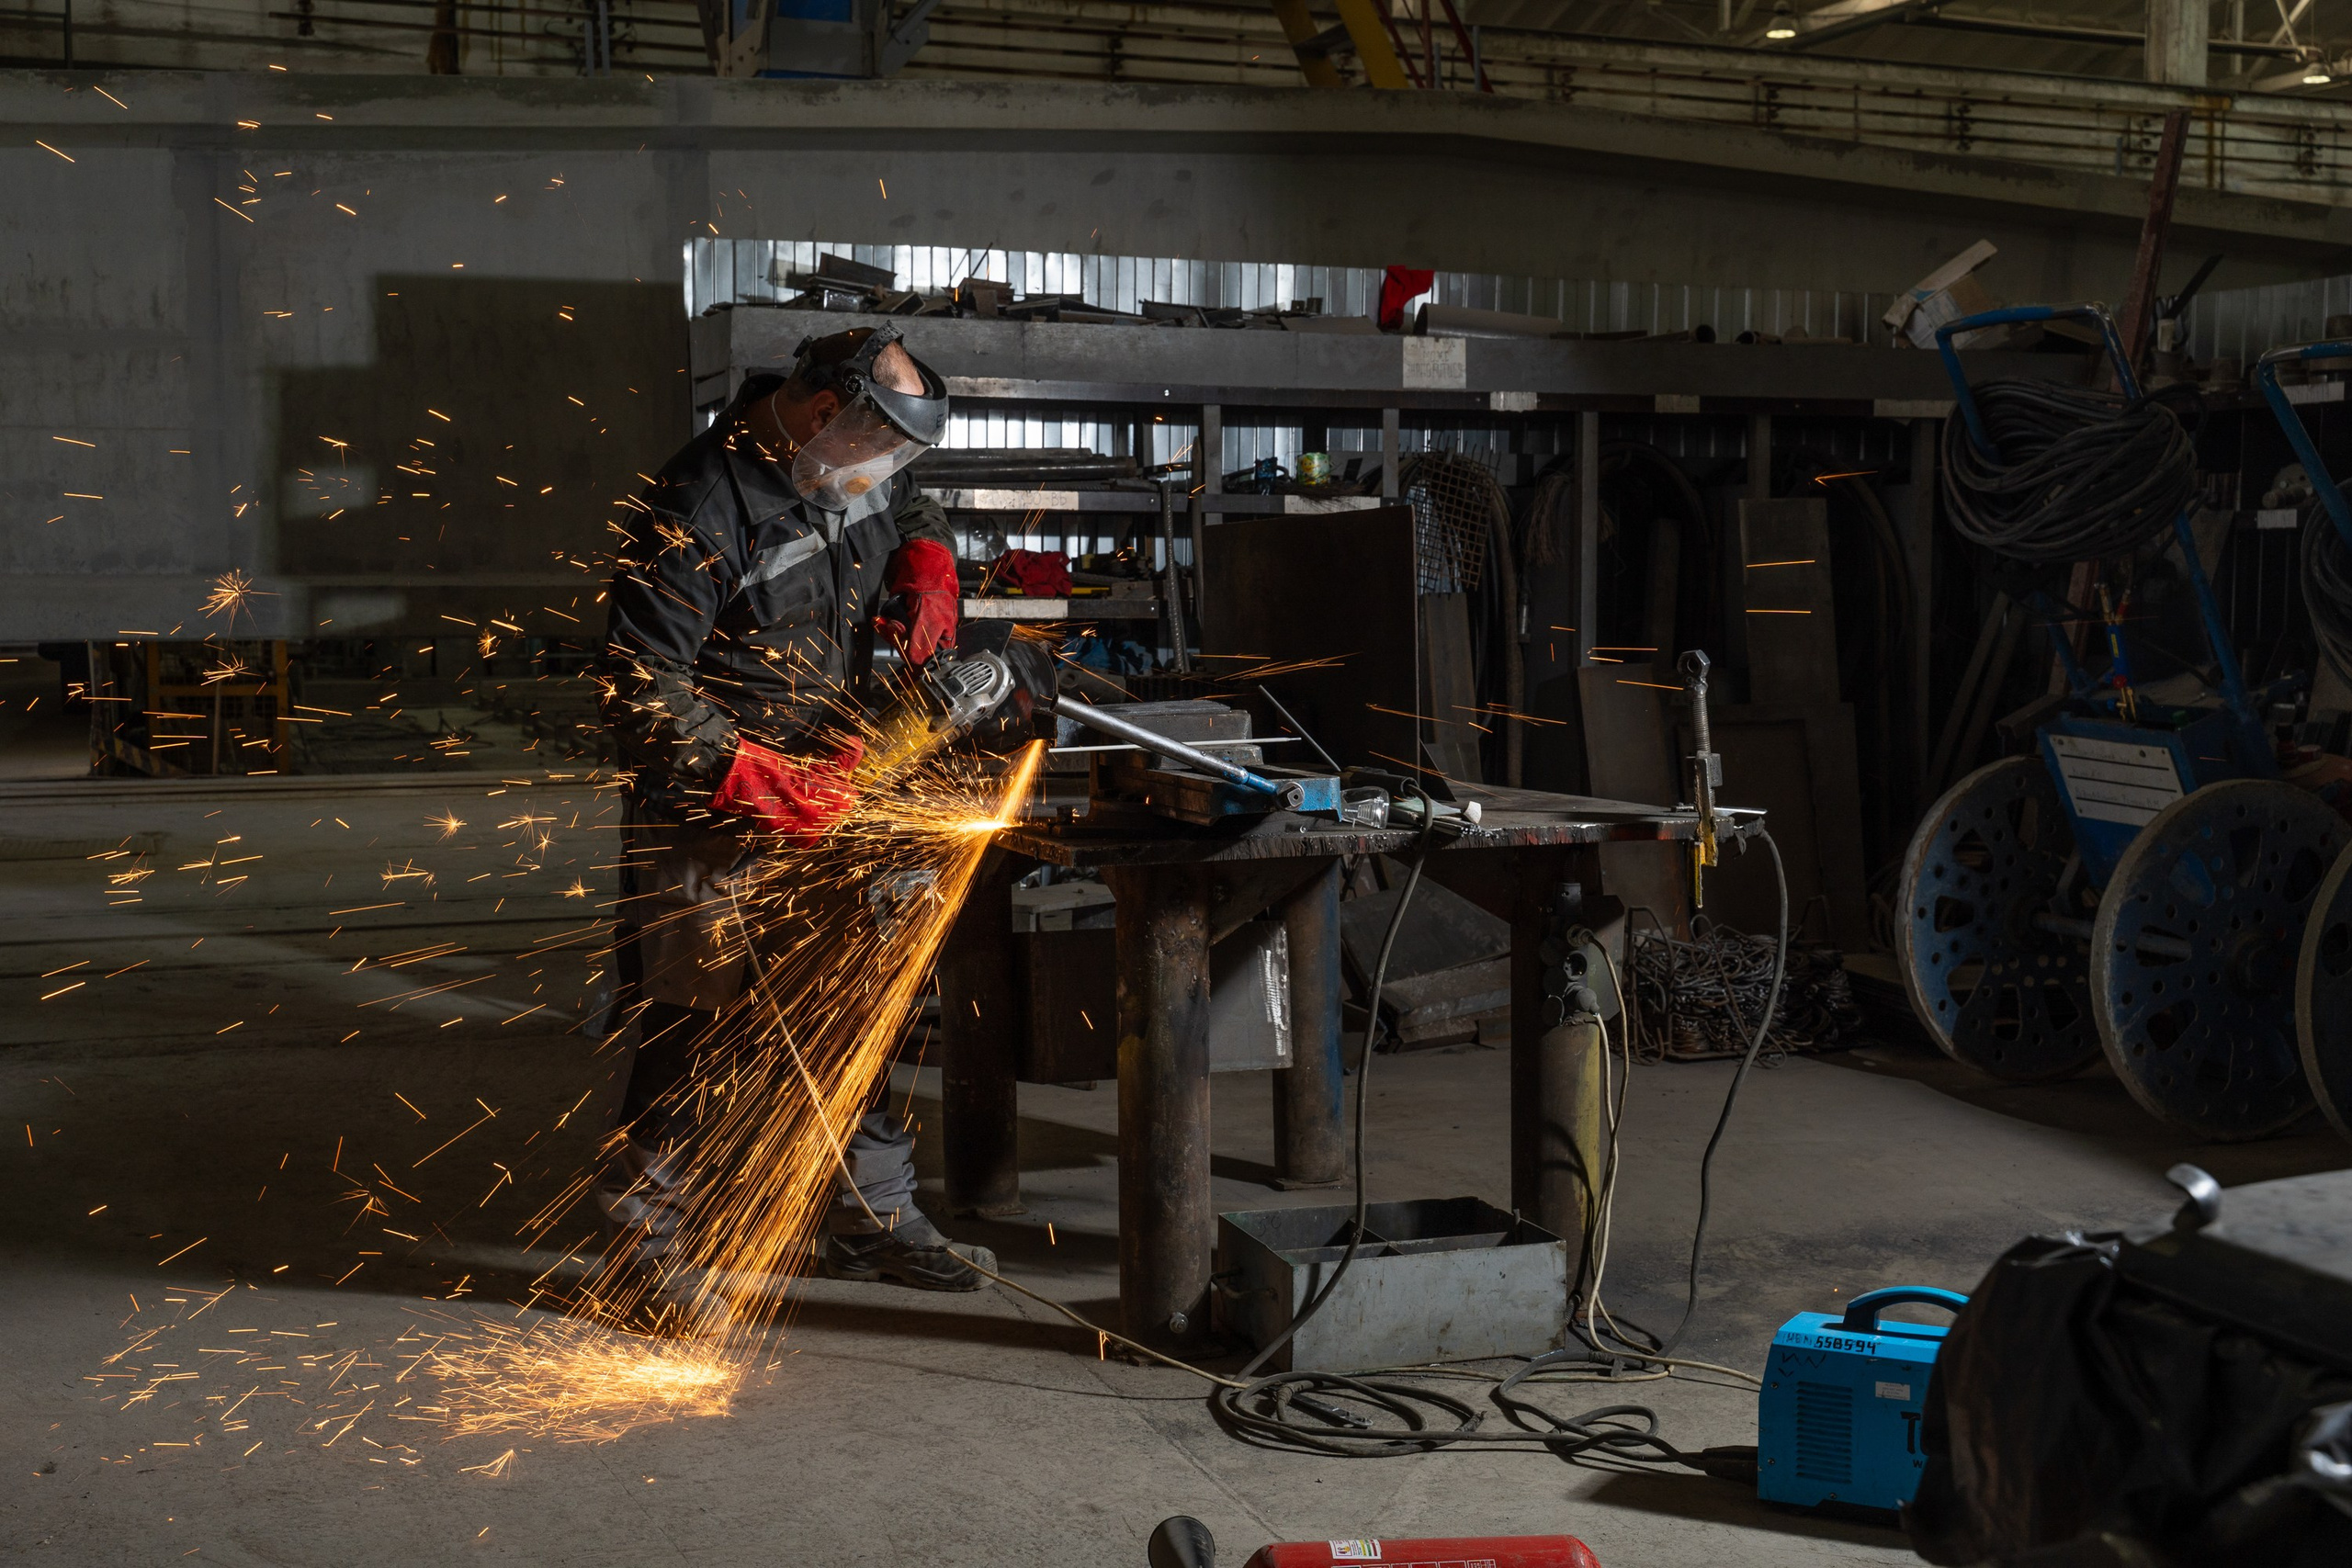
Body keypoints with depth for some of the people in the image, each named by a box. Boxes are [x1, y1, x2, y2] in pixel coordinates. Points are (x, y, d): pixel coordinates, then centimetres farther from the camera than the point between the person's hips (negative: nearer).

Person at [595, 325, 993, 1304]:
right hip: (710, 811, -7)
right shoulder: (699, 509, -23)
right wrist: (754, 779, -29)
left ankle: (869, 1219, 23)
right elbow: (643, 688, -24)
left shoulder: (849, 471, 1)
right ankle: (651, 1243, 13)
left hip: (818, 793, 8)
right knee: (692, 1024, -2)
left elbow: (910, 510, 26)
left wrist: (926, 566, 3)